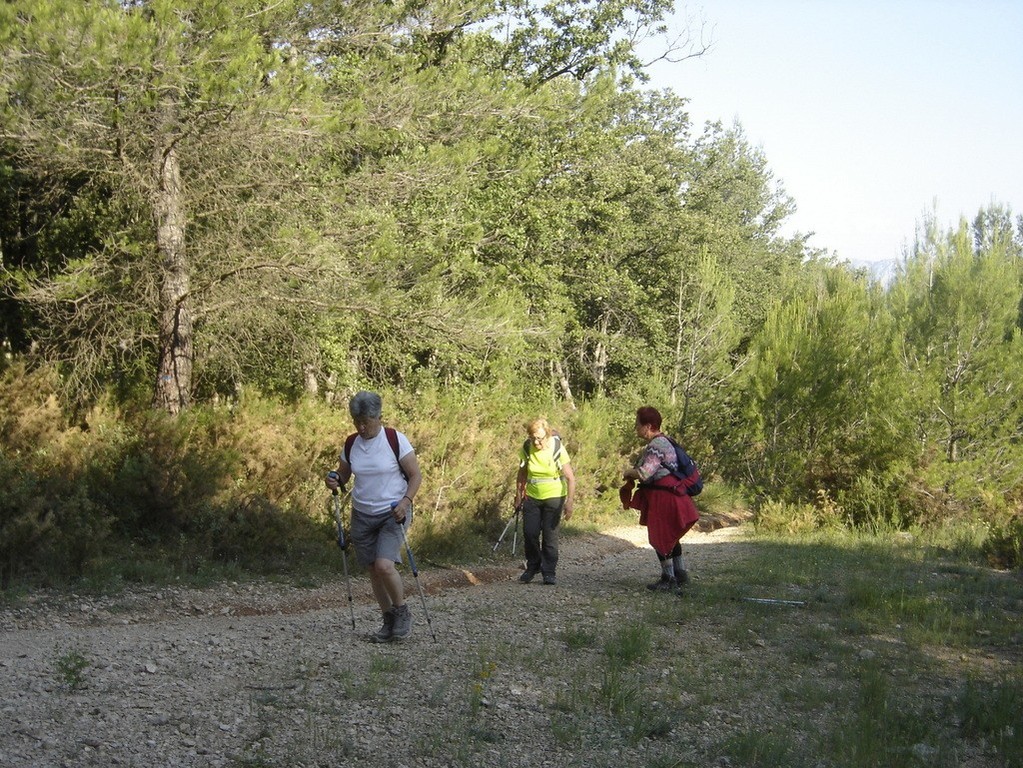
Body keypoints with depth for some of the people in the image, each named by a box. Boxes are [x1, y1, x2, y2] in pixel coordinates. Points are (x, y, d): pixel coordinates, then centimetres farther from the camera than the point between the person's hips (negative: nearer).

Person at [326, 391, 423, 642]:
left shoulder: (395, 440, -11)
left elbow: (415, 475, -7)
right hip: (362, 515, 5)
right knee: (373, 570, 6)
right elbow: (343, 473, 16)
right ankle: (389, 620, 21)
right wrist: (335, 480, -8)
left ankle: (402, 612, 3)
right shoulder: (351, 444, 3)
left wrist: (406, 501, -22)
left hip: (393, 514, -5)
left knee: (384, 565, -20)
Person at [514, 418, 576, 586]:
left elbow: (570, 478, -16)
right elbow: (522, 474, 7)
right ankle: (533, 566, 21)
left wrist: (569, 503, -24)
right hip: (532, 496, 3)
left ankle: (549, 572, 7)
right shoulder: (527, 449, -8)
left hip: (554, 496, -3)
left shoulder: (557, 449, -19)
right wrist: (518, 496, 10)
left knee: (550, 535, -3)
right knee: (530, 533, 1)